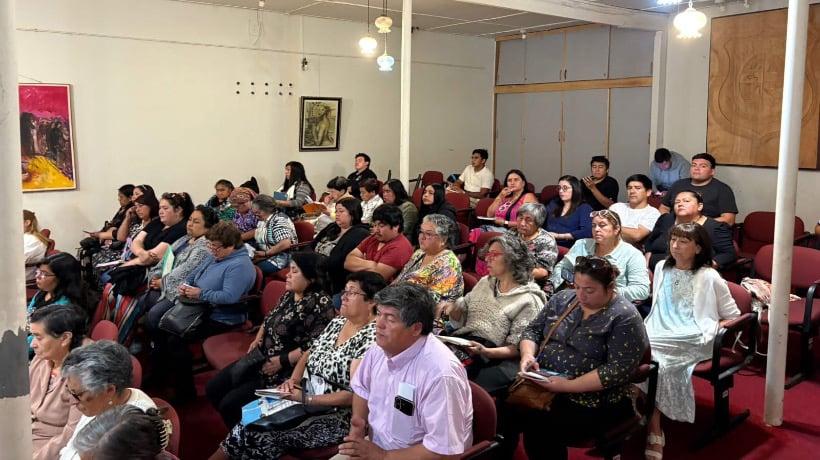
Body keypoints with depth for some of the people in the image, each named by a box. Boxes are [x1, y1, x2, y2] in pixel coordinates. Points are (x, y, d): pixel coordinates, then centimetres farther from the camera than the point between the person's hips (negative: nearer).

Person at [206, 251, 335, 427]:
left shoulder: (320, 303, -21)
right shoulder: (289, 295, 7)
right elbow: (269, 319, 21)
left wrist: (282, 361, -23)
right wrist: (258, 339, 4)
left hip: (284, 372, -9)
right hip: (260, 359, 10)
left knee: (229, 404, -12)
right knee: (213, 389, 10)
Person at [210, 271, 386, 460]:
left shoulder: (372, 338, -19)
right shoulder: (338, 322, 7)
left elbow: (355, 395, -22)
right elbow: (309, 354, 16)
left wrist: (307, 399, -22)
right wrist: (293, 380, -3)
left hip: (335, 416, -8)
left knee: (259, 434, -19)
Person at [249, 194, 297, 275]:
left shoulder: (278, 220, -13)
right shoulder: (263, 221, 14)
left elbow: (286, 243, -25)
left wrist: (265, 253, -18)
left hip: (280, 260, -8)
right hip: (266, 258, 8)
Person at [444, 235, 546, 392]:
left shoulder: (528, 300, -2)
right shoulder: (484, 282, 19)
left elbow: (516, 348, -7)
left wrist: (485, 351, -22)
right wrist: (452, 307, -1)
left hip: (494, 358, -6)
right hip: (461, 342, 6)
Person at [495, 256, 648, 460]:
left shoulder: (624, 318, -10)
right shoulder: (563, 298, 9)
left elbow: (618, 371, -18)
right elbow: (533, 330, 14)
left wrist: (567, 385, -23)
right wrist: (527, 355, -8)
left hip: (592, 402, -5)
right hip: (542, 386, 6)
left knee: (539, 432, -29)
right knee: (500, 411, -20)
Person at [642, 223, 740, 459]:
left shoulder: (709, 277, 2)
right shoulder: (661, 268, 18)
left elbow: (733, 316, 7)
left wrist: (710, 330, -8)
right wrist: (648, 329, 10)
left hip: (691, 340, -5)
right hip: (658, 335, 5)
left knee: (650, 359, -32)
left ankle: (653, 431, -15)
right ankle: (654, 431, -22)